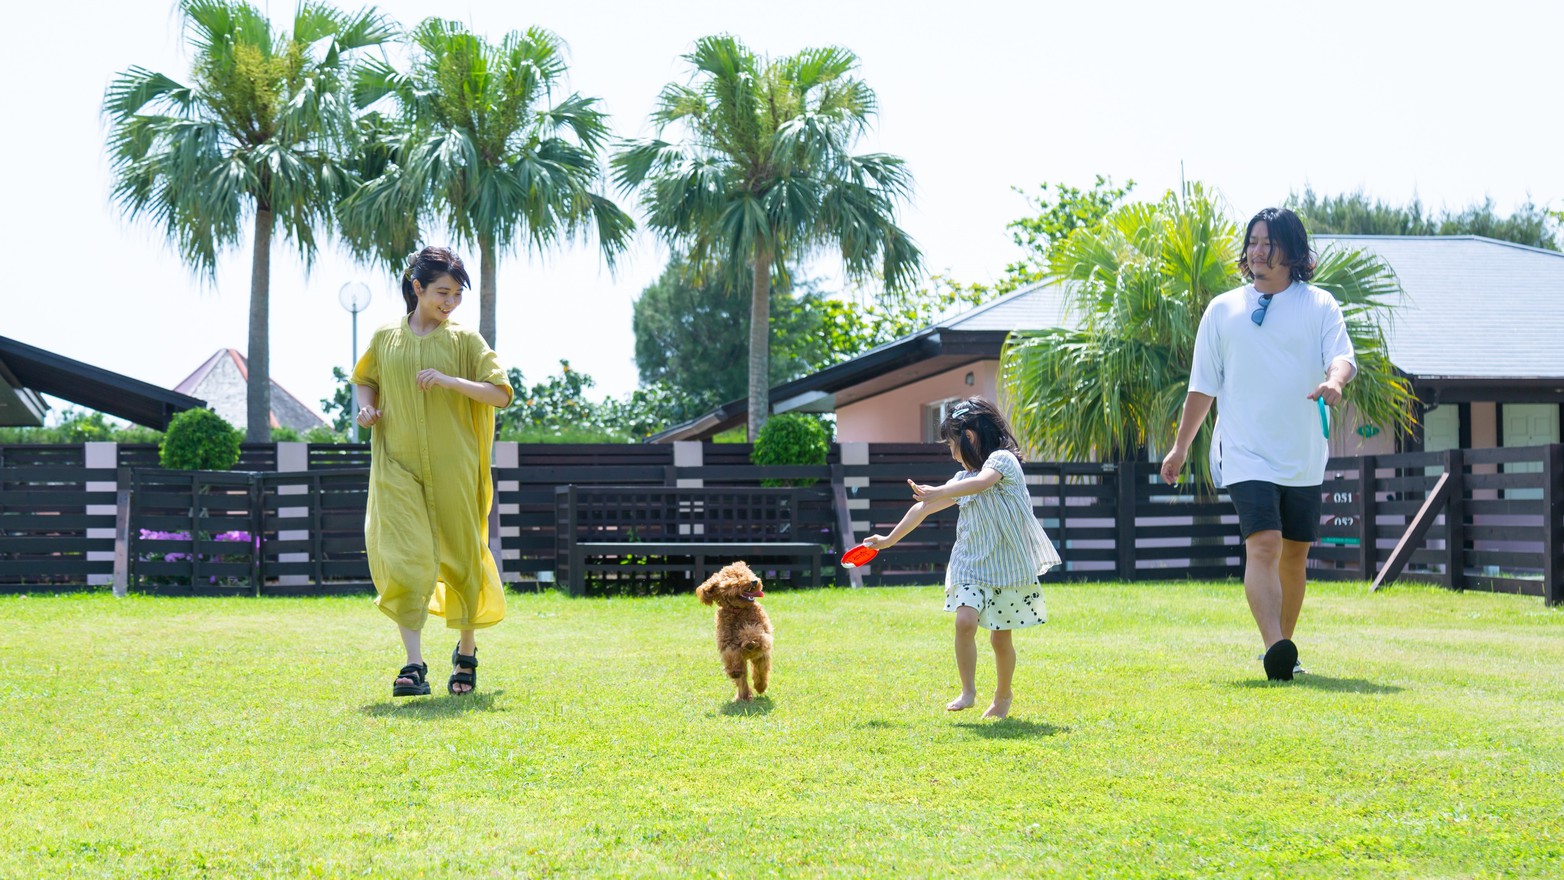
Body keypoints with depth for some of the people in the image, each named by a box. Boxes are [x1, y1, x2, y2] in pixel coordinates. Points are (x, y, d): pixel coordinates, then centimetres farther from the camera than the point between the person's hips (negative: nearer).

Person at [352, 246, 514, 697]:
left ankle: (466, 651, 30)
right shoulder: (385, 339, 7)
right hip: (398, 467, 1)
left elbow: (501, 393, -5)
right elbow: (365, 380, 23)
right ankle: (414, 664, -13)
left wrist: (450, 381, -19)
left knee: (462, 558, 7)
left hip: (452, 469, 0)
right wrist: (366, 407, 1)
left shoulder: (465, 340, 1)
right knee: (405, 559, -13)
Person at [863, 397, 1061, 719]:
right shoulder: (962, 478, 15)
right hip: (972, 563, 5)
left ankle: (1002, 697, 25)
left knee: (1000, 638, 3)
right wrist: (889, 540, 25)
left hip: (1007, 563, -5)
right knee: (965, 620, -20)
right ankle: (968, 691, -10)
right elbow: (925, 508, 21)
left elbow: (982, 482, -28)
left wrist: (939, 492, -38)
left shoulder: (1002, 459, -6)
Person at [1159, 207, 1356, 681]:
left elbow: (1342, 356, -10)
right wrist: (1181, 446, 14)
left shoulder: (1319, 305, 5)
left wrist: (1334, 381, -33)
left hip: (1304, 455, 2)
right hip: (1246, 454, -1)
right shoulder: (1223, 310, 7)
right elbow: (1203, 386, 13)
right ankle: (1274, 649, -30)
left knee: (1295, 555, 10)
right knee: (1263, 544, -19)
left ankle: (1285, 649, 24)